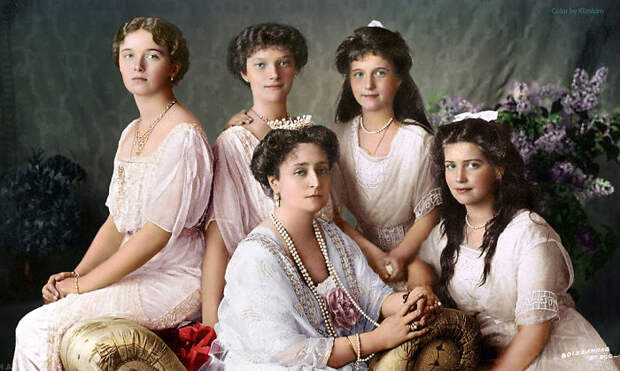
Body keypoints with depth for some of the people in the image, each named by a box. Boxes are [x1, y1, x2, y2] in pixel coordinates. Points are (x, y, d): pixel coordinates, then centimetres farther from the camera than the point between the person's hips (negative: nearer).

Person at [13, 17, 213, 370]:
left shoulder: (184, 136, -15)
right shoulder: (131, 133, 14)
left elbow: (158, 232, -19)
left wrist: (83, 284, -14)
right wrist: (76, 273, 1)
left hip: (174, 281, -8)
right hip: (135, 272, 8)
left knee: (39, 329, -17)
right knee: (31, 326, -6)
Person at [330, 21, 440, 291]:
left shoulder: (418, 140, -9)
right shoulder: (338, 137, -1)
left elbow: (429, 214, -5)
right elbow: (332, 212, -1)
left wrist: (397, 257, -16)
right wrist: (373, 254, -12)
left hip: (411, 252, -1)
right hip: (358, 247, 2)